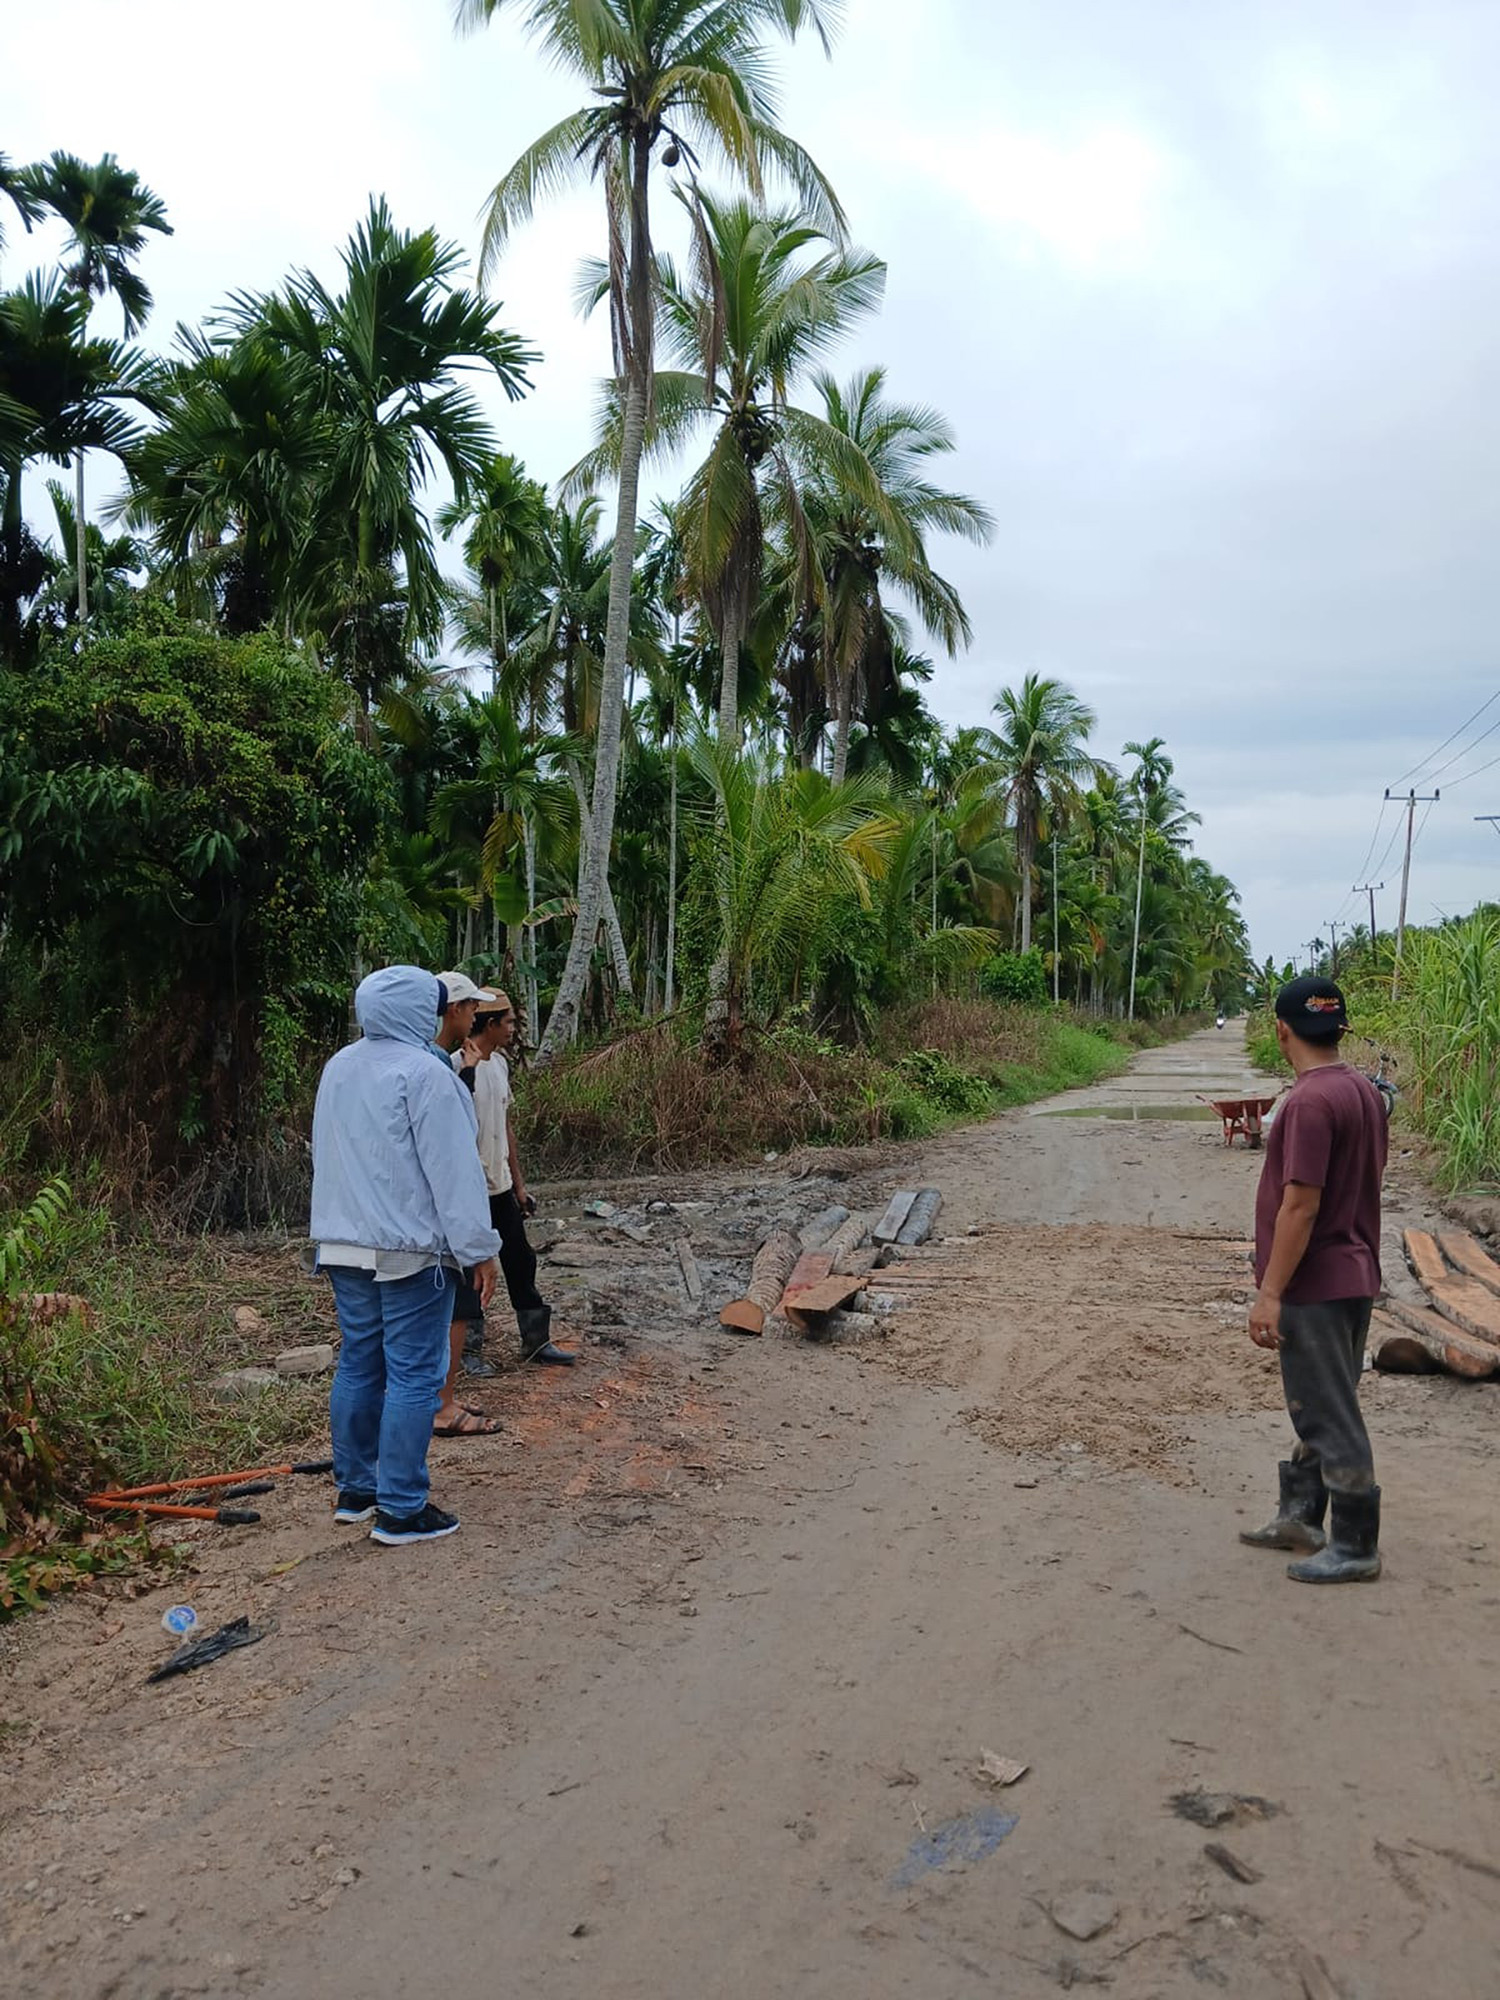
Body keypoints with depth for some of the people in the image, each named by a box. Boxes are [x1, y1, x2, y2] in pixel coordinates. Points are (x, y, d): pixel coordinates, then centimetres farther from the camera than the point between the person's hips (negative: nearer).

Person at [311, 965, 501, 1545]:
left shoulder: (338, 1068, 11)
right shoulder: (423, 1073, -16)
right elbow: (453, 1170, -16)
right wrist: (480, 1248, -12)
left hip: (344, 1245, 8)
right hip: (409, 1249, -8)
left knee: (358, 1364, 16)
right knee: (414, 1376, -2)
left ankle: (355, 1488, 26)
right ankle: (401, 1509, 3)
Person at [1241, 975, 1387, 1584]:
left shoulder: (1310, 1102, -23)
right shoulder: (1365, 1091, 7)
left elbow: (1300, 1206, -25)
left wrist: (1270, 1293, -20)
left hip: (1315, 1286, -10)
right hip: (1354, 1276, 10)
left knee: (1330, 1417, 2)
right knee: (1318, 1407, 19)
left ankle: (1355, 1549, 13)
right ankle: (1299, 1518, 33)